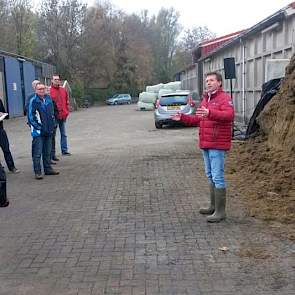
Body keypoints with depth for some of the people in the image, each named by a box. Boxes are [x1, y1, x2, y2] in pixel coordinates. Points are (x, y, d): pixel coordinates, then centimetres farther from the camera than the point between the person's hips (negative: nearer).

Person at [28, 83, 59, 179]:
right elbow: (30, 116, -9)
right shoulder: (33, 101, -9)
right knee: (37, 153, -4)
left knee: (47, 152, 15)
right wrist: (38, 127, -13)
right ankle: (37, 172, 2)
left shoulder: (48, 99, 9)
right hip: (38, 131, -6)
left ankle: (48, 169, 26)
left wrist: (52, 125, 9)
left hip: (48, 130, 6)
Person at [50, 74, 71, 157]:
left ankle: (64, 150, 23)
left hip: (63, 116, 6)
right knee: (53, 135, -1)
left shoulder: (63, 90, 11)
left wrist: (67, 112, 9)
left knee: (64, 134, 13)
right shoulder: (49, 91, -7)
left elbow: (67, 101, 17)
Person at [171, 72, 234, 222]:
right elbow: (198, 119, 23)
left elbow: (229, 115, -28)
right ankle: (213, 206, 28)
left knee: (217, 177, -7)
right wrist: (182, 118, 12)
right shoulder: (205, 99, 19)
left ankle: (220, 211, -1)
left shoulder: (224, 98, -10)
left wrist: (210, 113, -41)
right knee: (210, 176, 16)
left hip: (217, 145, -9)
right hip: (206, 144, 9)